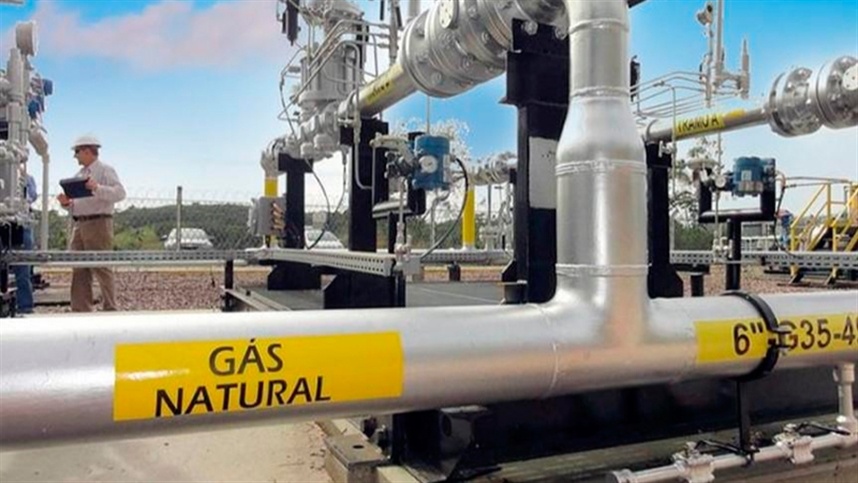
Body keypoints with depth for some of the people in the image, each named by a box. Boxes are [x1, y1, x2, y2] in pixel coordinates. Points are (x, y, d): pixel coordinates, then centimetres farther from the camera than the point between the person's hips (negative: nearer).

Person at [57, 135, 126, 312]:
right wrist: (67, 203, 3)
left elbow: (120, 193, -17)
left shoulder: (105, 171, -1)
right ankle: (81, 310, 12)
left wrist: (97, 188, -30)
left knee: (102, 269, -7)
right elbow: (76, 206, 24)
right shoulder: (79, 175, 21)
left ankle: (110, 309, -2)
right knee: (79, 271, 7)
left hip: (98, 223, -8)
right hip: (79, 224, 8)